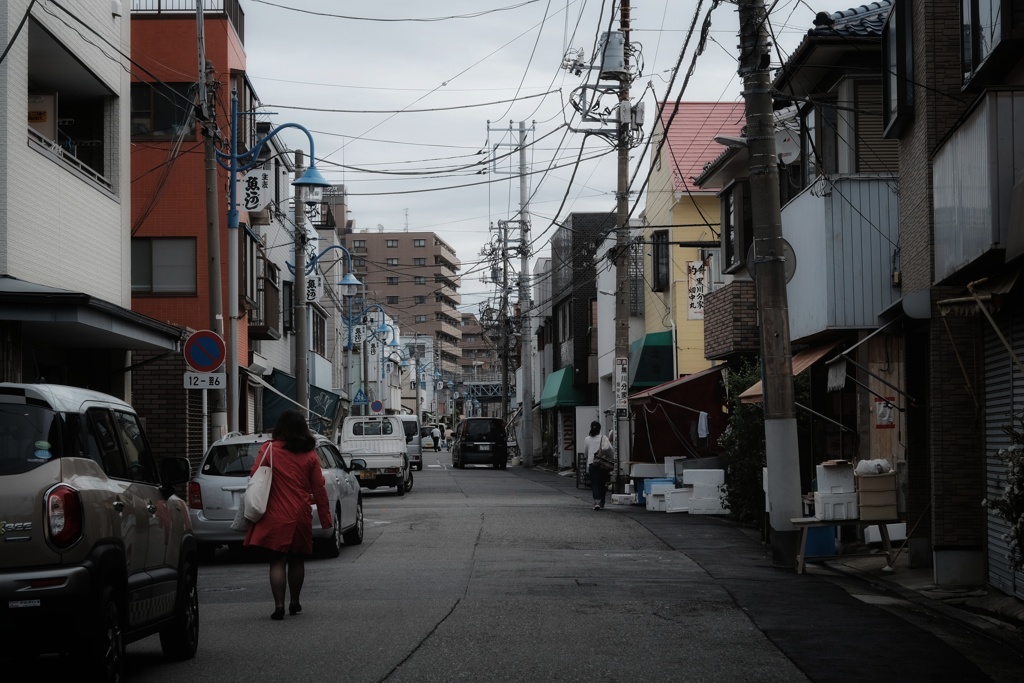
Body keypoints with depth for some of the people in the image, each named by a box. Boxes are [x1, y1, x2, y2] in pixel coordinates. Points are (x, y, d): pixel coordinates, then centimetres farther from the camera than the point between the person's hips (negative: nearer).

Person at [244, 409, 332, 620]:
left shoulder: (269, 449, -4)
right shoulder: (309, 456, 2)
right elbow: (319, 489, 3)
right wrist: (326, 519, 10)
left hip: (275, 516, -2)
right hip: (300, 516, 2)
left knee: (277, 561, -2)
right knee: (297, 561, 16)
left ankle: (279, 605, -12)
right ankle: (295, 603, 25)